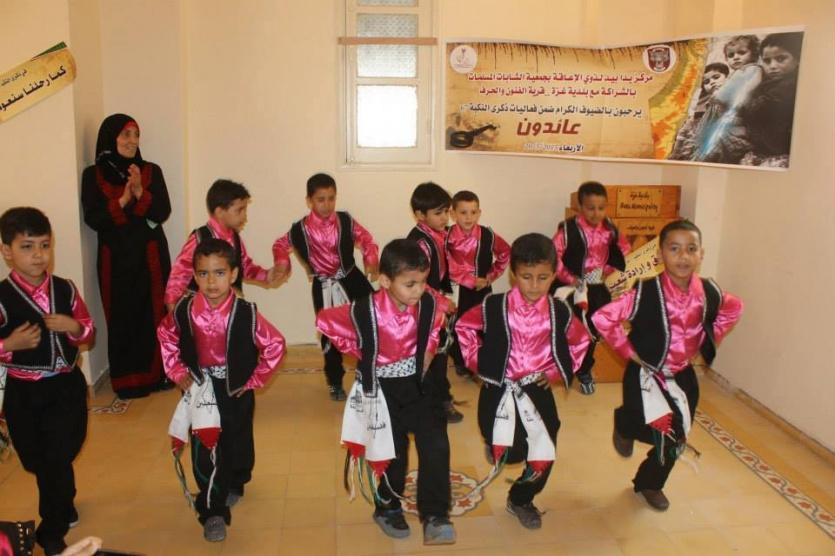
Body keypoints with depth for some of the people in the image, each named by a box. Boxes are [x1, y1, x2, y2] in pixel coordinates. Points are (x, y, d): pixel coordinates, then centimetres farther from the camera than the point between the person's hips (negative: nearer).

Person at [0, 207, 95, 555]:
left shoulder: (65, 290, -4)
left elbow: (88, 333, 6)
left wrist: (74, 327, -14)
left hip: (66, 387, 2)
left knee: (58, 458, 8)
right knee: (41, 462, 13)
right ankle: (64, 509, 41)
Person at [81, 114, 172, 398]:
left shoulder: (151, 171, 5)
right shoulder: (93, 175, 1)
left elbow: (163, 212, -4)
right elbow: (92, 219, -7)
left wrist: (141, 194, -20)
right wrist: (123, 200, -18)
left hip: (151, 255, 1)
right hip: (116, 258, -1)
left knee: (155, 314, 1)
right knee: (122, 317, 1)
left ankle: (157, 373, 13)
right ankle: (126, 380, 10)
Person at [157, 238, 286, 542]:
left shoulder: (246, 314, -21)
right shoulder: (184, 310, -14)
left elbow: (275, 345, -11)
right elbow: (165, 335, 8)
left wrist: (255, 379, -8)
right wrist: (176, 370, 2)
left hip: (236, 392, 0)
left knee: (237, 444, 17)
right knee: (203, 451, -2)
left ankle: (234, 485, 47)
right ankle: (213, 512, 11)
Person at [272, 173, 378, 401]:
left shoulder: (346, 221, -9)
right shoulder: (301, 229, -9)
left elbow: (366, 239, 2)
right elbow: (280, 244, 9)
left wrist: (371, 261, -13)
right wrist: (282, 264, -8)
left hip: (351, 278, 1)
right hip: (324, 287, 0)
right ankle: (335, 382, 28)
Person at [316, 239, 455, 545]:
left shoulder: (429, 304, -14)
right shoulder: (366, 311, -26)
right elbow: (324, 321, -10)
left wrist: (427, 352, 1)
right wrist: (360, 352, -7)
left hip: (417, 383, 3)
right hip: (382, 387, -3)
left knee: (436, 444, -8)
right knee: (393, 451, 8)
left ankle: (435, 515, 3)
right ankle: (387, 508, 33)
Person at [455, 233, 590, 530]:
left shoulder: (560, 312, -5)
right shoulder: (493, 307, -11)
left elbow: (581, 340, 13)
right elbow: (463, 326, 5)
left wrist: (559, 371, 4)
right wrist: (476, 359, -1)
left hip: (538, 392, 2)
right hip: (499, 391, -2)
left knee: (544, 457, 5)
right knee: (504, 455, -4)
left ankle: (520, 499, 33)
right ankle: (496, 444, 34)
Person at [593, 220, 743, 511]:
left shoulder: (710, 292, -10)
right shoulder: (645, 292, -24)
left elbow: (733, 309, 13)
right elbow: (601, 318, -26)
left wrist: (706, 343, 6)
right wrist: (628, 349, -18)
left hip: (682, 376, 5)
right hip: (646, 374, -5)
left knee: (675, 439, 13)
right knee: (661, 429, -22)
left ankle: (649, 483, 41)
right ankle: (624, 423, 14)